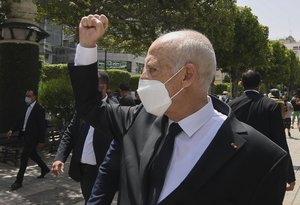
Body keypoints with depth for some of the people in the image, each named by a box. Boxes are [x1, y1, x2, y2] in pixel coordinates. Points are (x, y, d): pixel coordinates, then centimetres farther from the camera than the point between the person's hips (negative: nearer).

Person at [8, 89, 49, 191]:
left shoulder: (39, 109, -14)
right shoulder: (28, 107, 9)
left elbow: (42, 126, -14)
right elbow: (22, 121, 15)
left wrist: (41, 141, -15)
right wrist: (12, 130, 5)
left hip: (32, 136, -8)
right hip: (25, 135, 8)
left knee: (24, 157, -7)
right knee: (32, 154, 20)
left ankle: (19, 181, 0)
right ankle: (44, 169, 40)